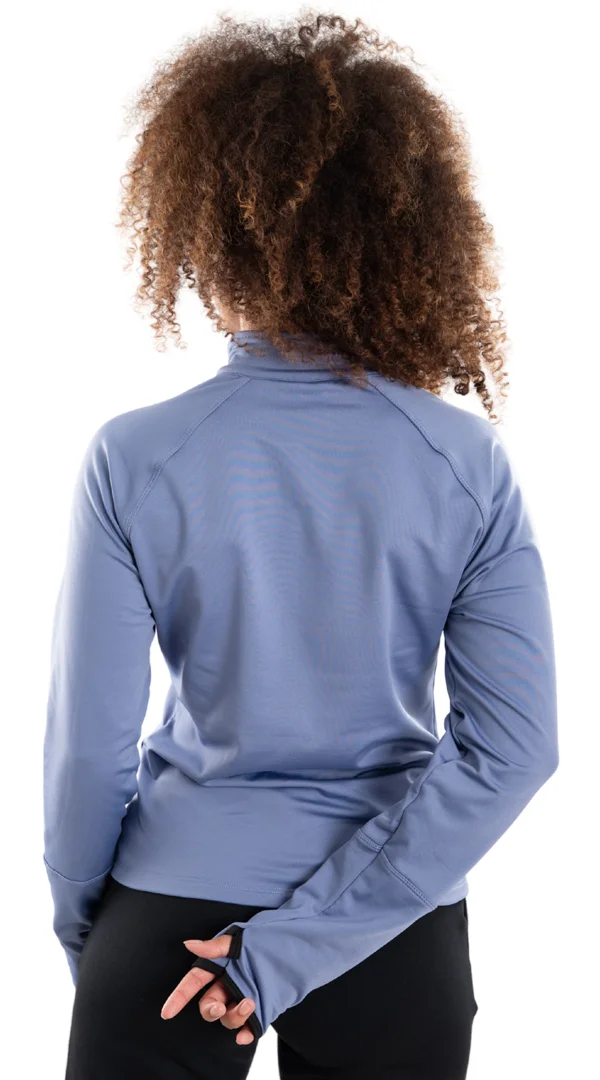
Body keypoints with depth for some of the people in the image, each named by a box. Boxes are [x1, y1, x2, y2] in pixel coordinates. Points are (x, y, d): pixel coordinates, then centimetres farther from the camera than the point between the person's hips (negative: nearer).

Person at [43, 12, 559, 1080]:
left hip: (173, 914, -1)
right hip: (397, 924, 2)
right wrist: (305, 940, -12)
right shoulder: (470, 463, -10)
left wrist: (83, 932, 6)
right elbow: (515, 747, -15)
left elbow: (88, 745, -11)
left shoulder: (135, 458, -15)